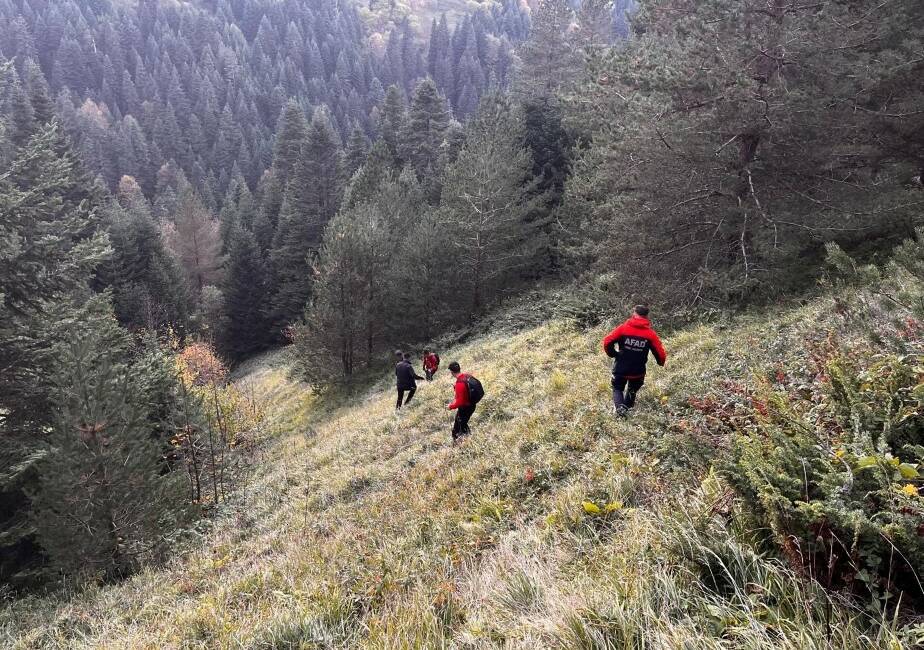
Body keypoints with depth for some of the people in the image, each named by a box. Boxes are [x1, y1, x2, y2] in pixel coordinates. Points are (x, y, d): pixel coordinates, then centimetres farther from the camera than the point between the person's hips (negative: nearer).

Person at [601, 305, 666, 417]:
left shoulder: (623, 328, -9)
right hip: (638, 372, 1)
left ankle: (620, 406, -6)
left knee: (617, 388, 18)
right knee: (632, 390, 27)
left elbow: (607, 341, -14)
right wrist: (661, 362, 16)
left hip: (620, 369, -1)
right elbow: (660, 353, -6)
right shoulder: (651, 334, -7)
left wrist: (612, 353, 4)